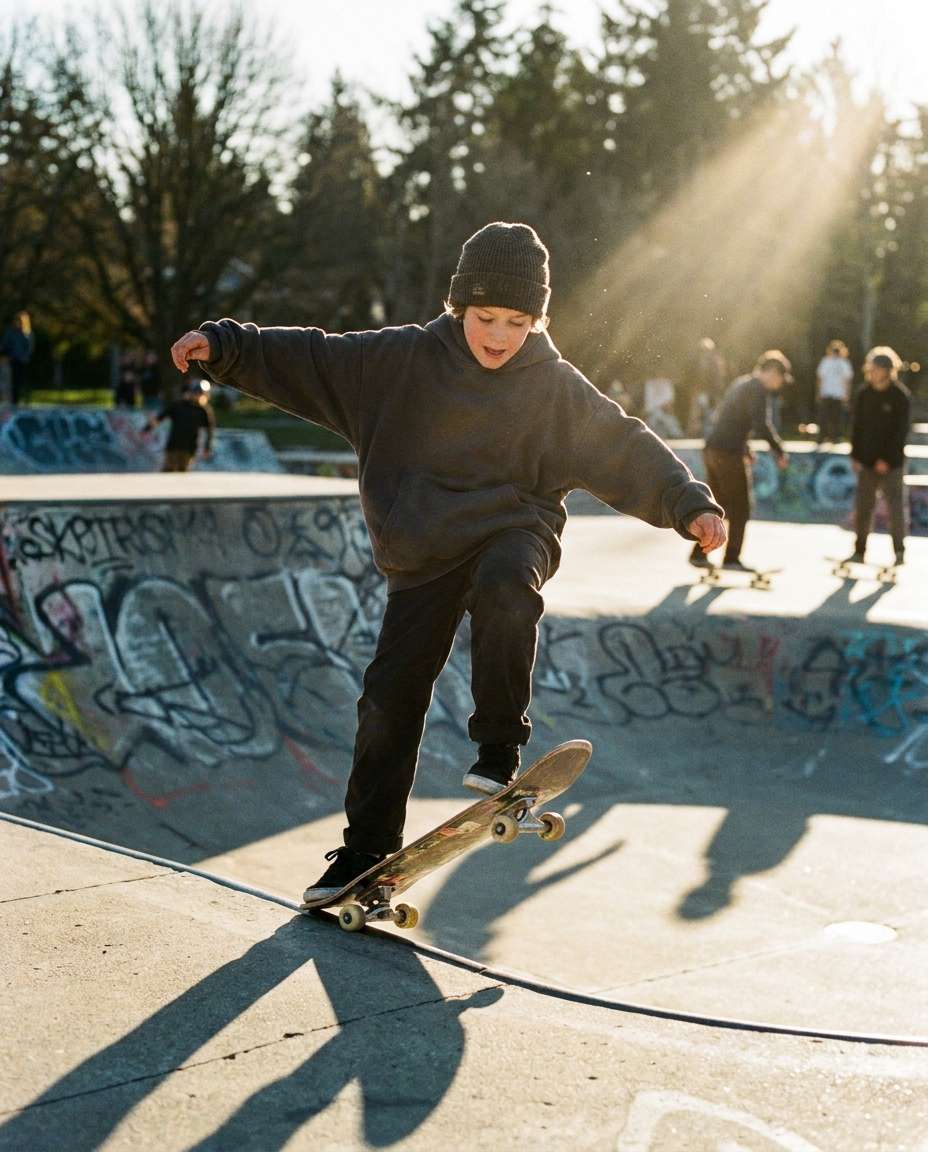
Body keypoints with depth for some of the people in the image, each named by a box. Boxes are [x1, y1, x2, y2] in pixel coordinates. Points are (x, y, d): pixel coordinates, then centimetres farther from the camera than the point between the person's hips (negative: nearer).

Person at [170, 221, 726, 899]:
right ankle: (368, 845, 17)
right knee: (392, 695, 0)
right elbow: (310, 360, 0)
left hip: (514, 528, -2)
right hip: (423, 553, 2)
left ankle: (500, 749, -21)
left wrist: (689, 505, -18)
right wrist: (223, 347, -7)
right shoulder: (404, 359, -4)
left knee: (505, 587, -38)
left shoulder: (556, 386, -5)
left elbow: (626, 448, -5)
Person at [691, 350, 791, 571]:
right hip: (729, 453, -9)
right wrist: (780, 452, -16)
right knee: (739, 509, 0)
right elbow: (762, 425, -23)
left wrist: (745, 449, 28)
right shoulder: (759, 390, -11)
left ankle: (699, 554, 19)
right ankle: (731, 559, 2)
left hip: (712, 449, 9)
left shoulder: (741, 383, 19)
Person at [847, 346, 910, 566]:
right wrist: (855, 456, 2)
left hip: (891, 463, -4)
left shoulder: (901, 396, -9)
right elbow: (857, 426, 8)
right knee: (862, 507, 4)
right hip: (867, 461, 4)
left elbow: (901, 431, -11)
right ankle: (859, 551, 11)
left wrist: (887, 459, -15)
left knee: (896, 507, -1)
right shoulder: (864, 394, 5)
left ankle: (899, 551, 11)